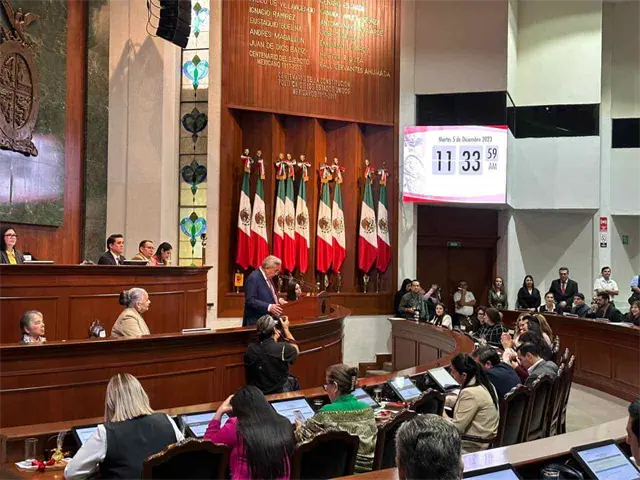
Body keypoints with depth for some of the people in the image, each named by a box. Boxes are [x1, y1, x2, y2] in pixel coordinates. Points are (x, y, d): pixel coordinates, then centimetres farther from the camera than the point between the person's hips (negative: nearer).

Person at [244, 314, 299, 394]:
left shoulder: (250, 349, -14)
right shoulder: (283, 348, -25)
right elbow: (296, 350, 0)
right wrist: (286, 329, 5)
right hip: (279, 393, -3)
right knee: (293, 381, 28)